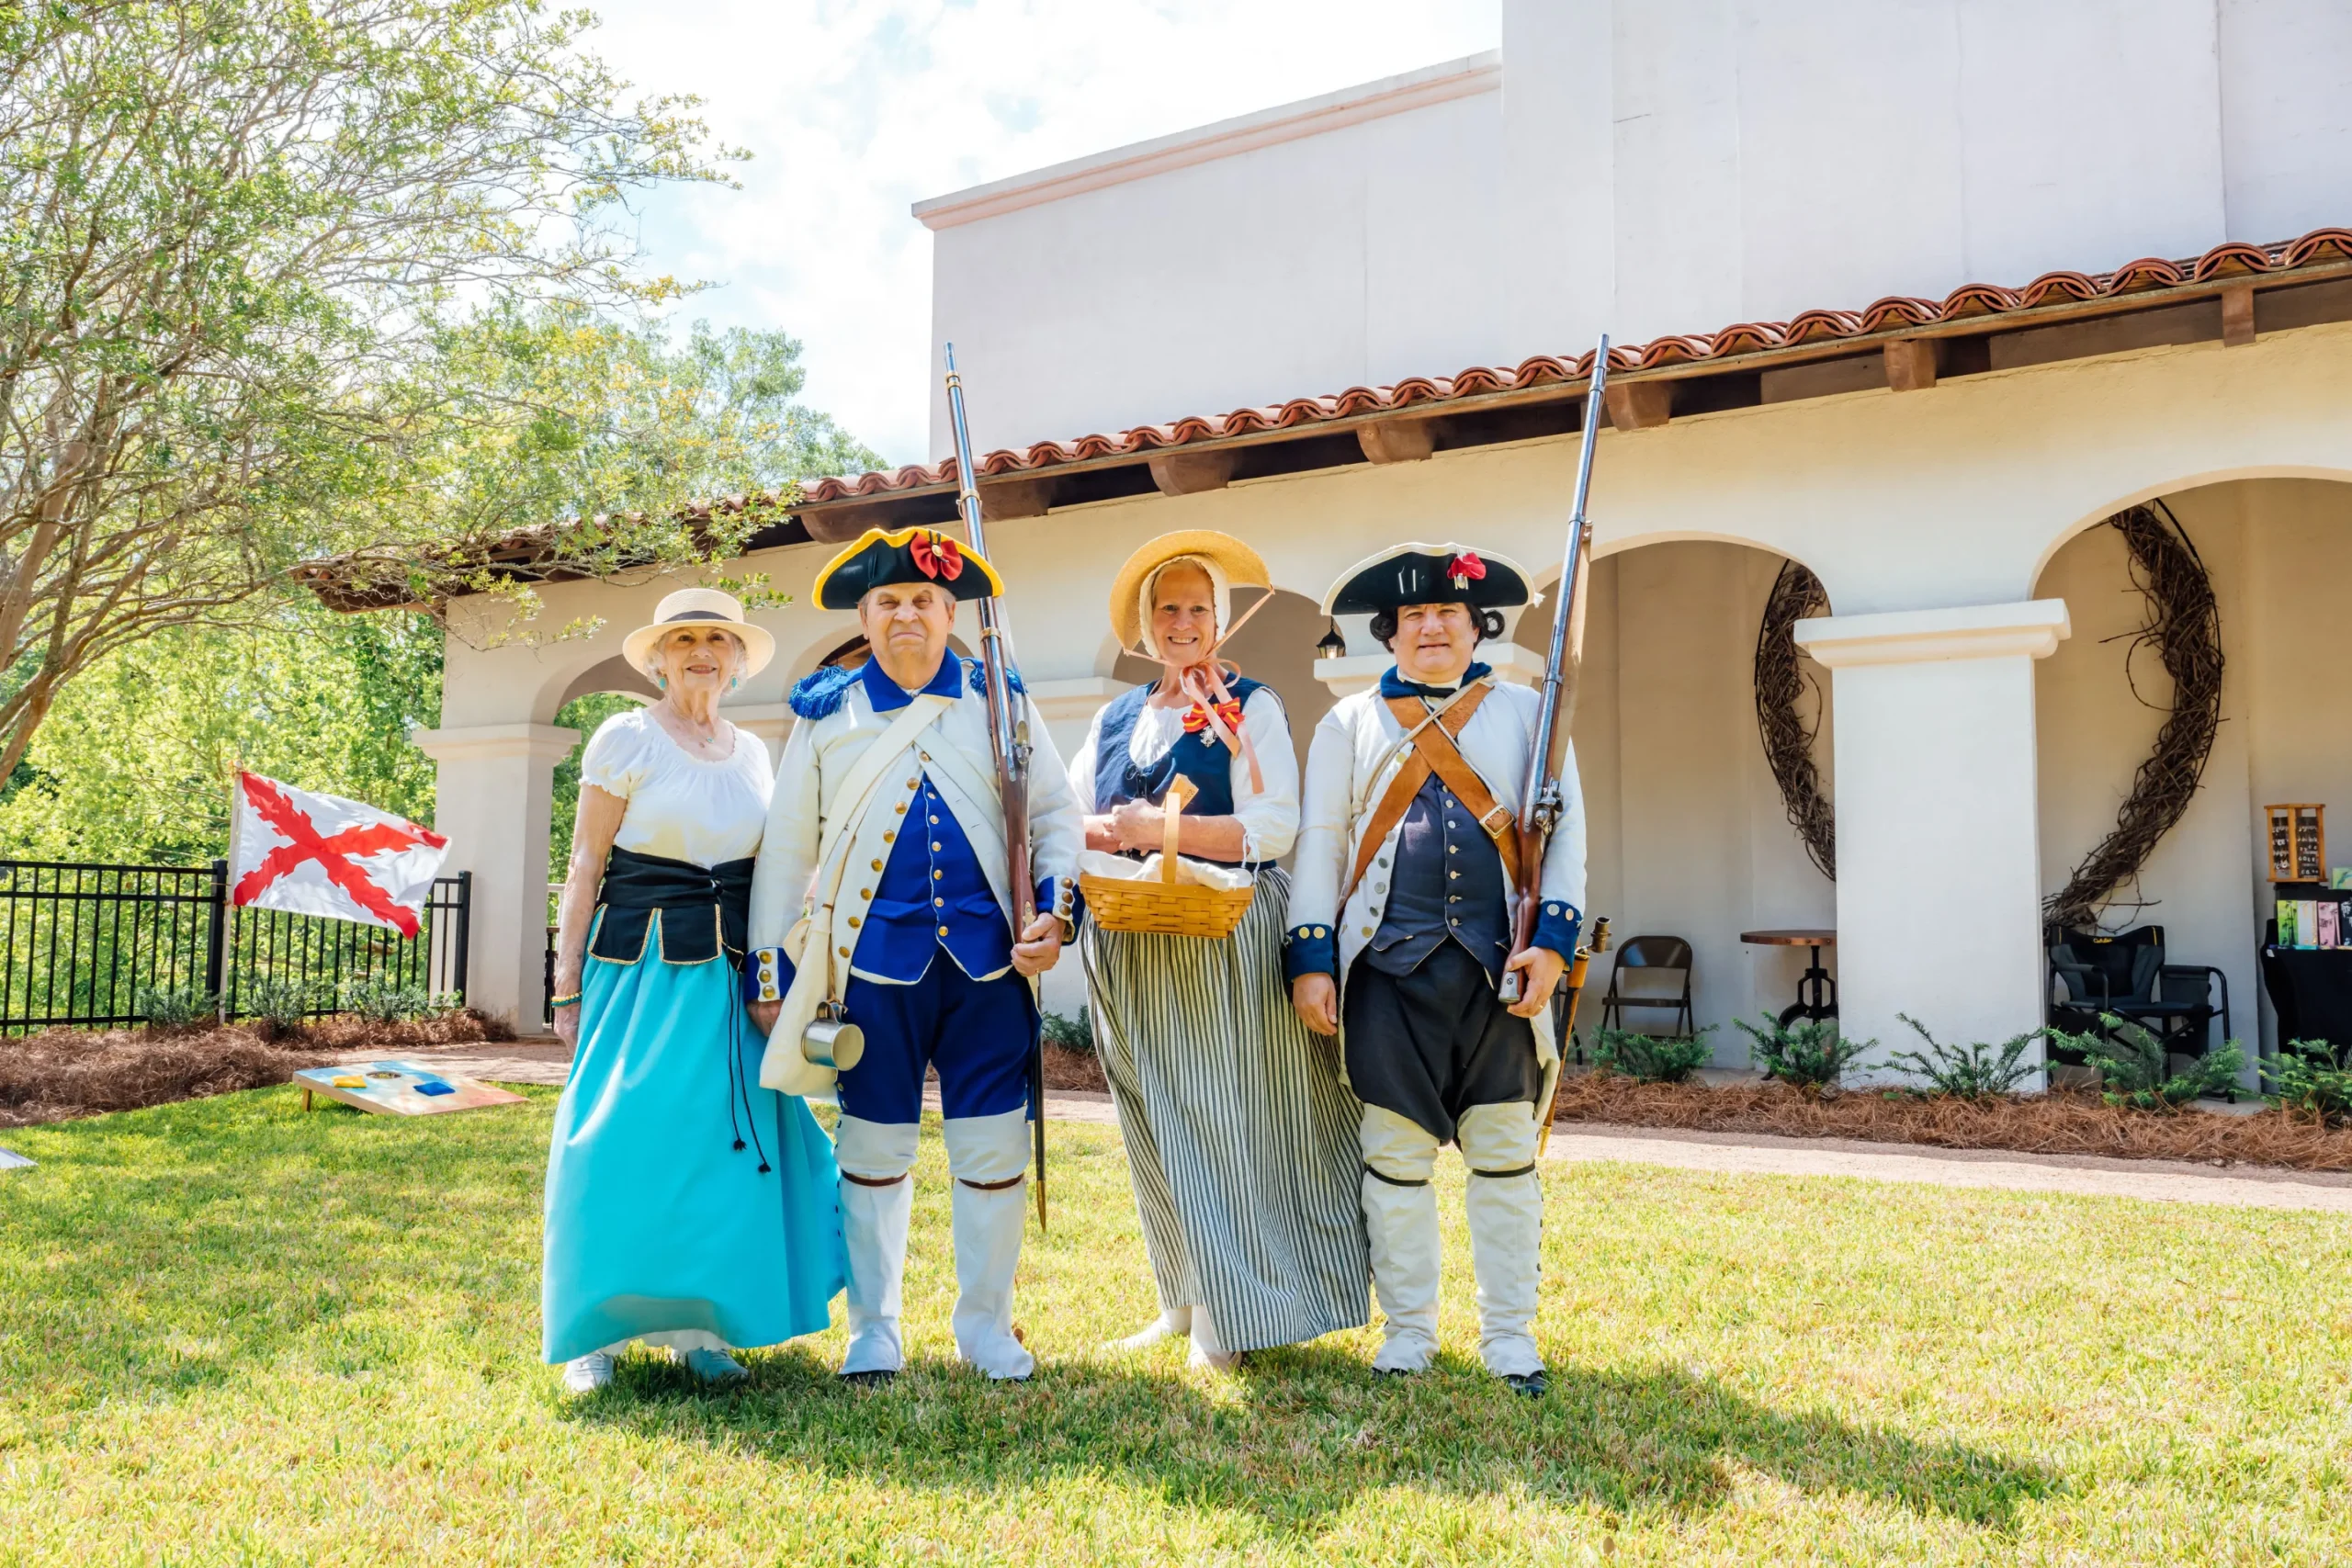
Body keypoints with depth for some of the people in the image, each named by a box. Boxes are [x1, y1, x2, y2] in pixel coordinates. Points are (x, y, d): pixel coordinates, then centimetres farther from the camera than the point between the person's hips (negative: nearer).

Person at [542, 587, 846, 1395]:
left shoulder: (752, 752, 14)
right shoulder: (624, 738, -1)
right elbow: (584, 868, -2)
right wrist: (568, 983, -7)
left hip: (730, 973, 5)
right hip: (639, 963, -4)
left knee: (722, 1141, 3)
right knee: (623, 1143, -4)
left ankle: (694, 1326, 16)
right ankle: (597, 1333, 11)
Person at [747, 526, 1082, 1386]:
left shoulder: (1000, 702, 9)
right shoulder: (825, 713, 7)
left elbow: (1055, 814, 10)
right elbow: (786, 848, 9)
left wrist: (1056, 909, -6)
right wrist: (769, 969, 6)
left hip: (990, 961, 1)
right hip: (875, 960, 0)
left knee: (995, 1149, 4)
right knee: (874, 1150, 7)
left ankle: (985, 1323, 22)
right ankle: (872, 1327, 24)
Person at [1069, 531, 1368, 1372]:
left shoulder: (1252, 709, -2)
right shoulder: (1114, 720, 15)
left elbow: (1274, 829, -13)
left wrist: (1161, 829, -16)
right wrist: (1109, 831, -11)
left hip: (1226, 946, -5)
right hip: (1131, 950, 6)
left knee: (1223, 1119, -2)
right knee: (1159, 1129, 11)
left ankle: (1230, 1314, 9)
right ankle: (1184, 1302, 23)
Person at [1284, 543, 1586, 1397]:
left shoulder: (1526, 712, 10)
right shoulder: (1350, 723, 10)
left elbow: (1567, 828, 5)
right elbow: (1318, 843, 6)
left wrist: (1552, 940, -7)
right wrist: (1310, 957, -2)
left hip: (1499, 967, 0)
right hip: (1390, 966, 0)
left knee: (1505, 1150, 6)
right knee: (1395, 1151, 5)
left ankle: (1509, 1333, 19)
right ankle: (1408, 1327, 19)